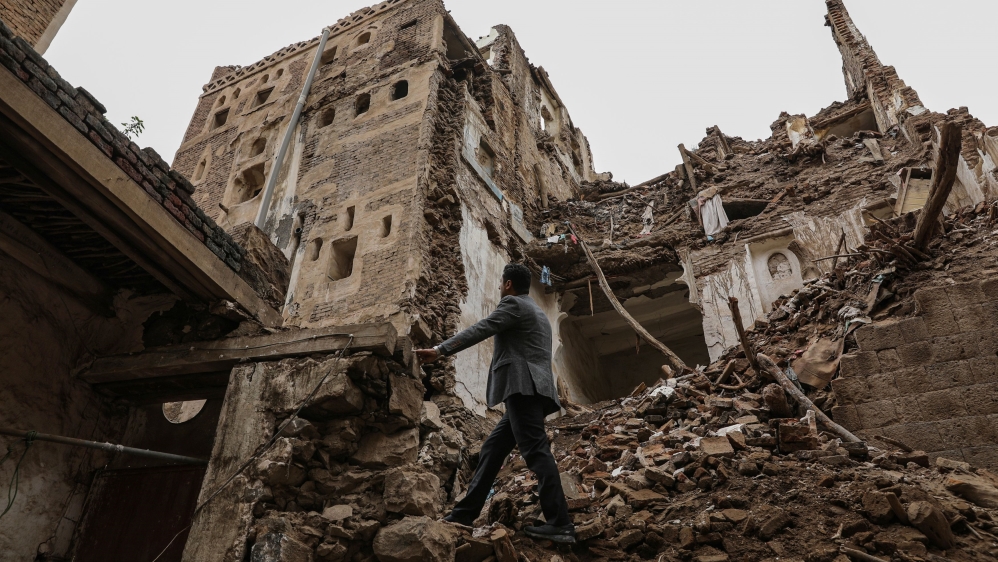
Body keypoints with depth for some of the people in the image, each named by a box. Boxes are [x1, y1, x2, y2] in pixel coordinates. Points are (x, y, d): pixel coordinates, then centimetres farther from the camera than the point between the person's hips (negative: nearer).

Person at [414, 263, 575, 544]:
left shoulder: (513, 303, 0)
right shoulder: (537, 312, 29)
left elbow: (480, 330, -9)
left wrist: (440, 350, -11)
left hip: (523, 387, -10)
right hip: (530, 389, 10)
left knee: (536, 450, -14)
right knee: (493, 449, 10)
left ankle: (560, 524, -16)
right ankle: (465, 513, 12)